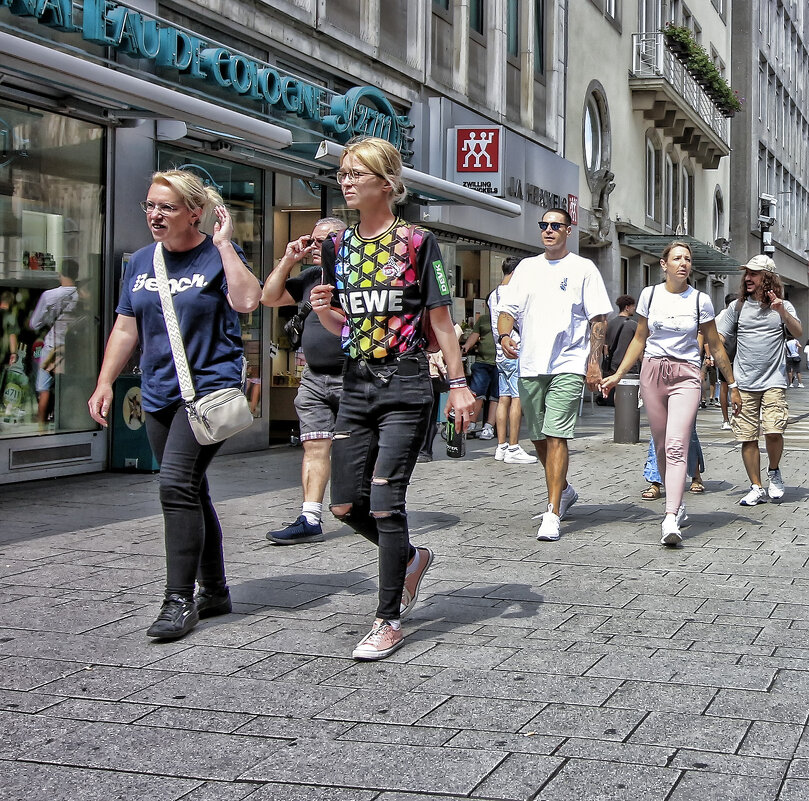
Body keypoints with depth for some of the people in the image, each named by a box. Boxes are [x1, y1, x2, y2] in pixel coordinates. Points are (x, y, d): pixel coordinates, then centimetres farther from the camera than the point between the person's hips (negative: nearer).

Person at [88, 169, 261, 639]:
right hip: (160, 394, 7)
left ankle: (180, 601, -11)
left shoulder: (218, 256, -5)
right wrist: (105, 384, 9)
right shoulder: (141, 262, 12)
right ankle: (215, 592, 24)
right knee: (189, 492, 12)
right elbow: (127, 328, 16)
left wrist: (224, 244, -18)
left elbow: (248, 301, -23)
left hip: (210, 388, -7)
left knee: (178, 484, -17)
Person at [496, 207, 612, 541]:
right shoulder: (526, 267, 15)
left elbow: (598, 318, 1)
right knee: (539, 438, 12)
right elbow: (508, 308, 14)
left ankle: (552, 514, -14)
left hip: (568, 366, -5)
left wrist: (594, 361, -8)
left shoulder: (583, 269, 4)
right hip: (530, 365, 5)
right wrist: (504, 335, -8)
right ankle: (564, 490, 35)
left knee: (556, 436, -13)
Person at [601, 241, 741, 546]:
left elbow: (716, 346, 9)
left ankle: (670, 520, -24)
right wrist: (617, 375, 8)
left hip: (686, 376, -3)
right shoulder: (649, 295, 6)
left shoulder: (700, 301, 1)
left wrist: (732, 386, 12)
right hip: (653, 372, 3)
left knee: (676, 447, -16)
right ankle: (678, 505, 24)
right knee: (662, 447, 7)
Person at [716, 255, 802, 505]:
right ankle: (756, 488, 10)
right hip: (744, 383, 2)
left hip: (773, 381, -2)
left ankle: (774, 472, 13)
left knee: (773, 432, -15)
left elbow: (798, 333, -8)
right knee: (748, 437, 0)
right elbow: (719, 337, 13)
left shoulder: (782, 306, 5)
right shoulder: (738, 307, 9)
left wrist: (782, 312, -22)